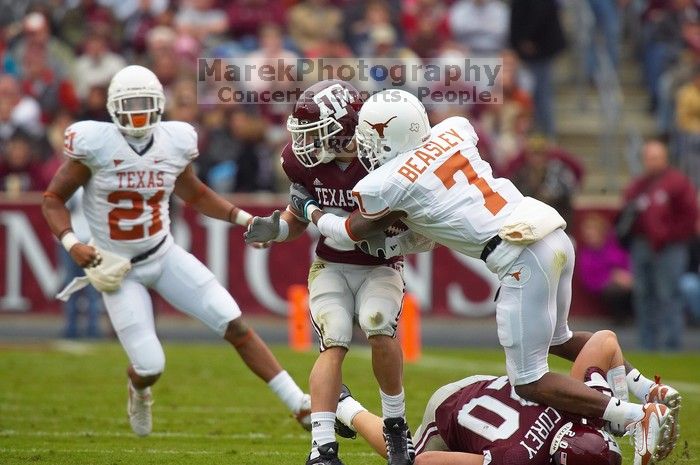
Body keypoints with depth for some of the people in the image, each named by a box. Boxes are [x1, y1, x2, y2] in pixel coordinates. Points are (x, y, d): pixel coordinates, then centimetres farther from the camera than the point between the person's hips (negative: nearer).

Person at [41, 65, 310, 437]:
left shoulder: (174, 143, -6)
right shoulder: (97, 145, -18)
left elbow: (194, 194, 15)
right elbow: (53, 199, -8)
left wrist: (244, 219, 5)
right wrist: (71, 243, -25)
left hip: (164, 256, 3)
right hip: (118, 269, -3)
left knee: (235, 326, -7)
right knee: (150, 367, -9)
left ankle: (300, 405, -3)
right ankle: (138, 390, 32)